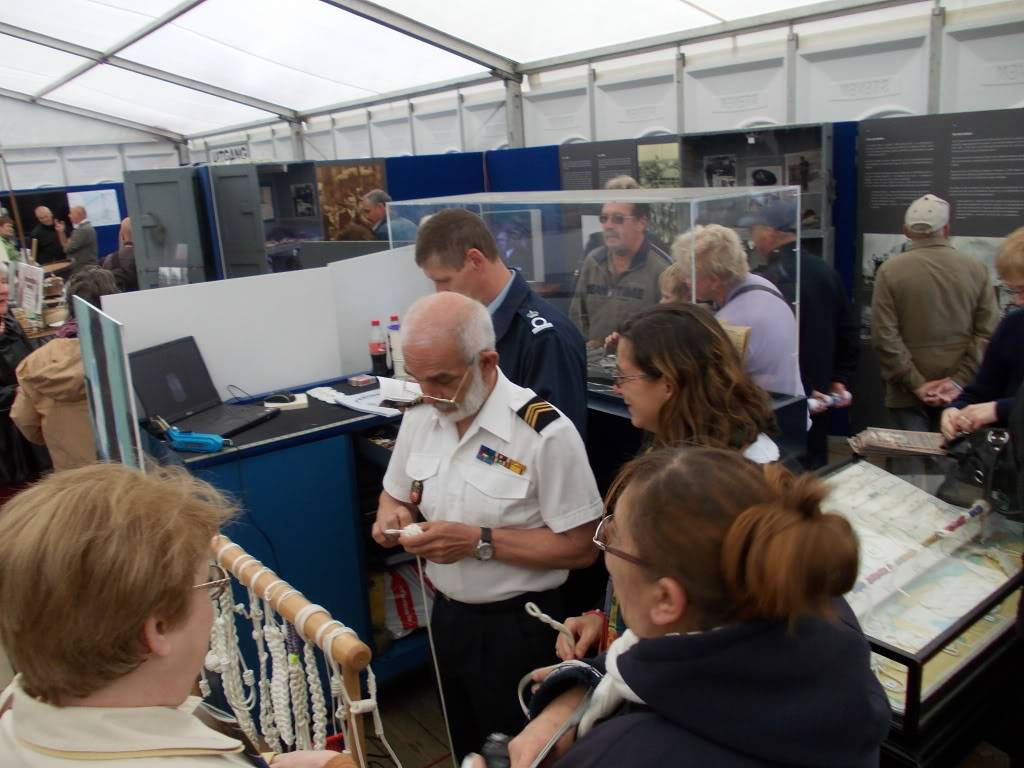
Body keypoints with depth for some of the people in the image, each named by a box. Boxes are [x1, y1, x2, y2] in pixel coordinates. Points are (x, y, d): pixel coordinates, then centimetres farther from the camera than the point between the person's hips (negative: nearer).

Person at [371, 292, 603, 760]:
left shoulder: (545, 432, -23)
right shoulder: (419, 416, -2)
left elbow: (581, 548, -20)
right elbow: (395, 495, 12)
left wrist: (480, 542, -26)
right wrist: (391, 516, -12)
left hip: (517, 628, -6)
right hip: (447, 617, 6)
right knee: (467, 750, 26)